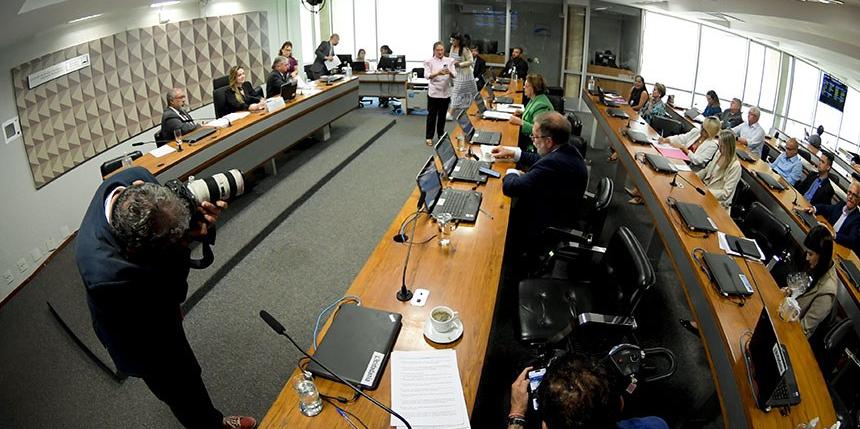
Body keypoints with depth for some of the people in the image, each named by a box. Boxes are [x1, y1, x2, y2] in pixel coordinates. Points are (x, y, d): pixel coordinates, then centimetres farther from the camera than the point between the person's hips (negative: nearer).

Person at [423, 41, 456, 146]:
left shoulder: (449, 61, 4)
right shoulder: (429, 61, -3)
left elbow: (454, 75, -5)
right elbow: (427, 75, -16)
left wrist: (449, 72, -28)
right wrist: (438, 73, -32)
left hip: (445, 92, 3)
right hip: (434, 92, -2)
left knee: (442, 115, 12)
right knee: (432, 115, 2)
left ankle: (441, 134, 26)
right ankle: (429, 137, 11)